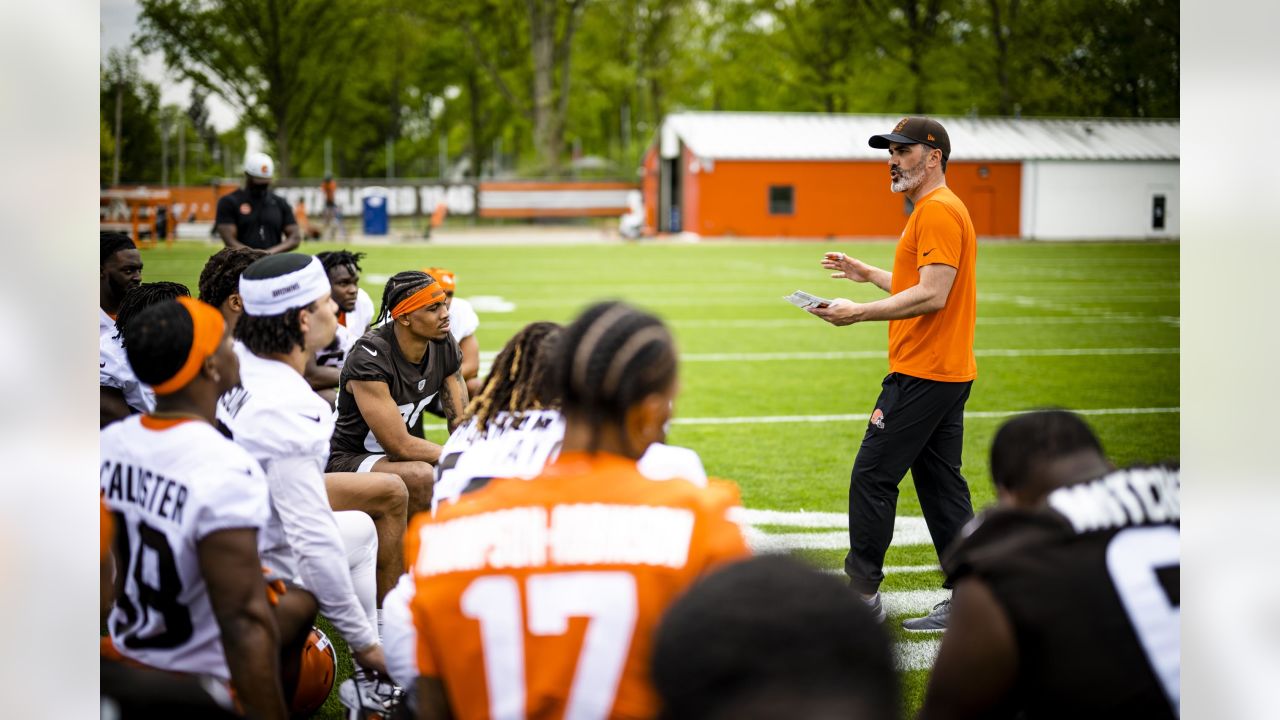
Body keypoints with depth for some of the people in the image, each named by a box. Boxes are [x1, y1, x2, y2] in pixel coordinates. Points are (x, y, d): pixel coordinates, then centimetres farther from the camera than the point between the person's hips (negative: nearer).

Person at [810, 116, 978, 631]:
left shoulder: (938, 211, -14)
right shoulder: (933, 210, 20)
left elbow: (932, 296, -23)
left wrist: (860, 313, -23)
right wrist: (869, 274, 25)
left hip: (922, 375, -11)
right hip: (946, 373, 11)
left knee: (872, 476, -6)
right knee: (940, 486, 9)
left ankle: (861, 592, 1)